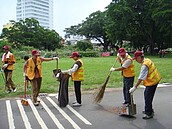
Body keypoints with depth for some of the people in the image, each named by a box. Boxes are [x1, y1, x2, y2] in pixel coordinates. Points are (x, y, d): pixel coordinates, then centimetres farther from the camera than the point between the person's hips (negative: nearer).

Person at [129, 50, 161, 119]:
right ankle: (150, 110, 32)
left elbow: (141, 78, -29)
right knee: (146, 94, 19)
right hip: (153, 80, 11)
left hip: (152, 81, -11)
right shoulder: (147, 60, 6)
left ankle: (149, 114, 2)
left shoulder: (145, 65, -25)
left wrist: (134, 87, -29)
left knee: (148, 97, -6)